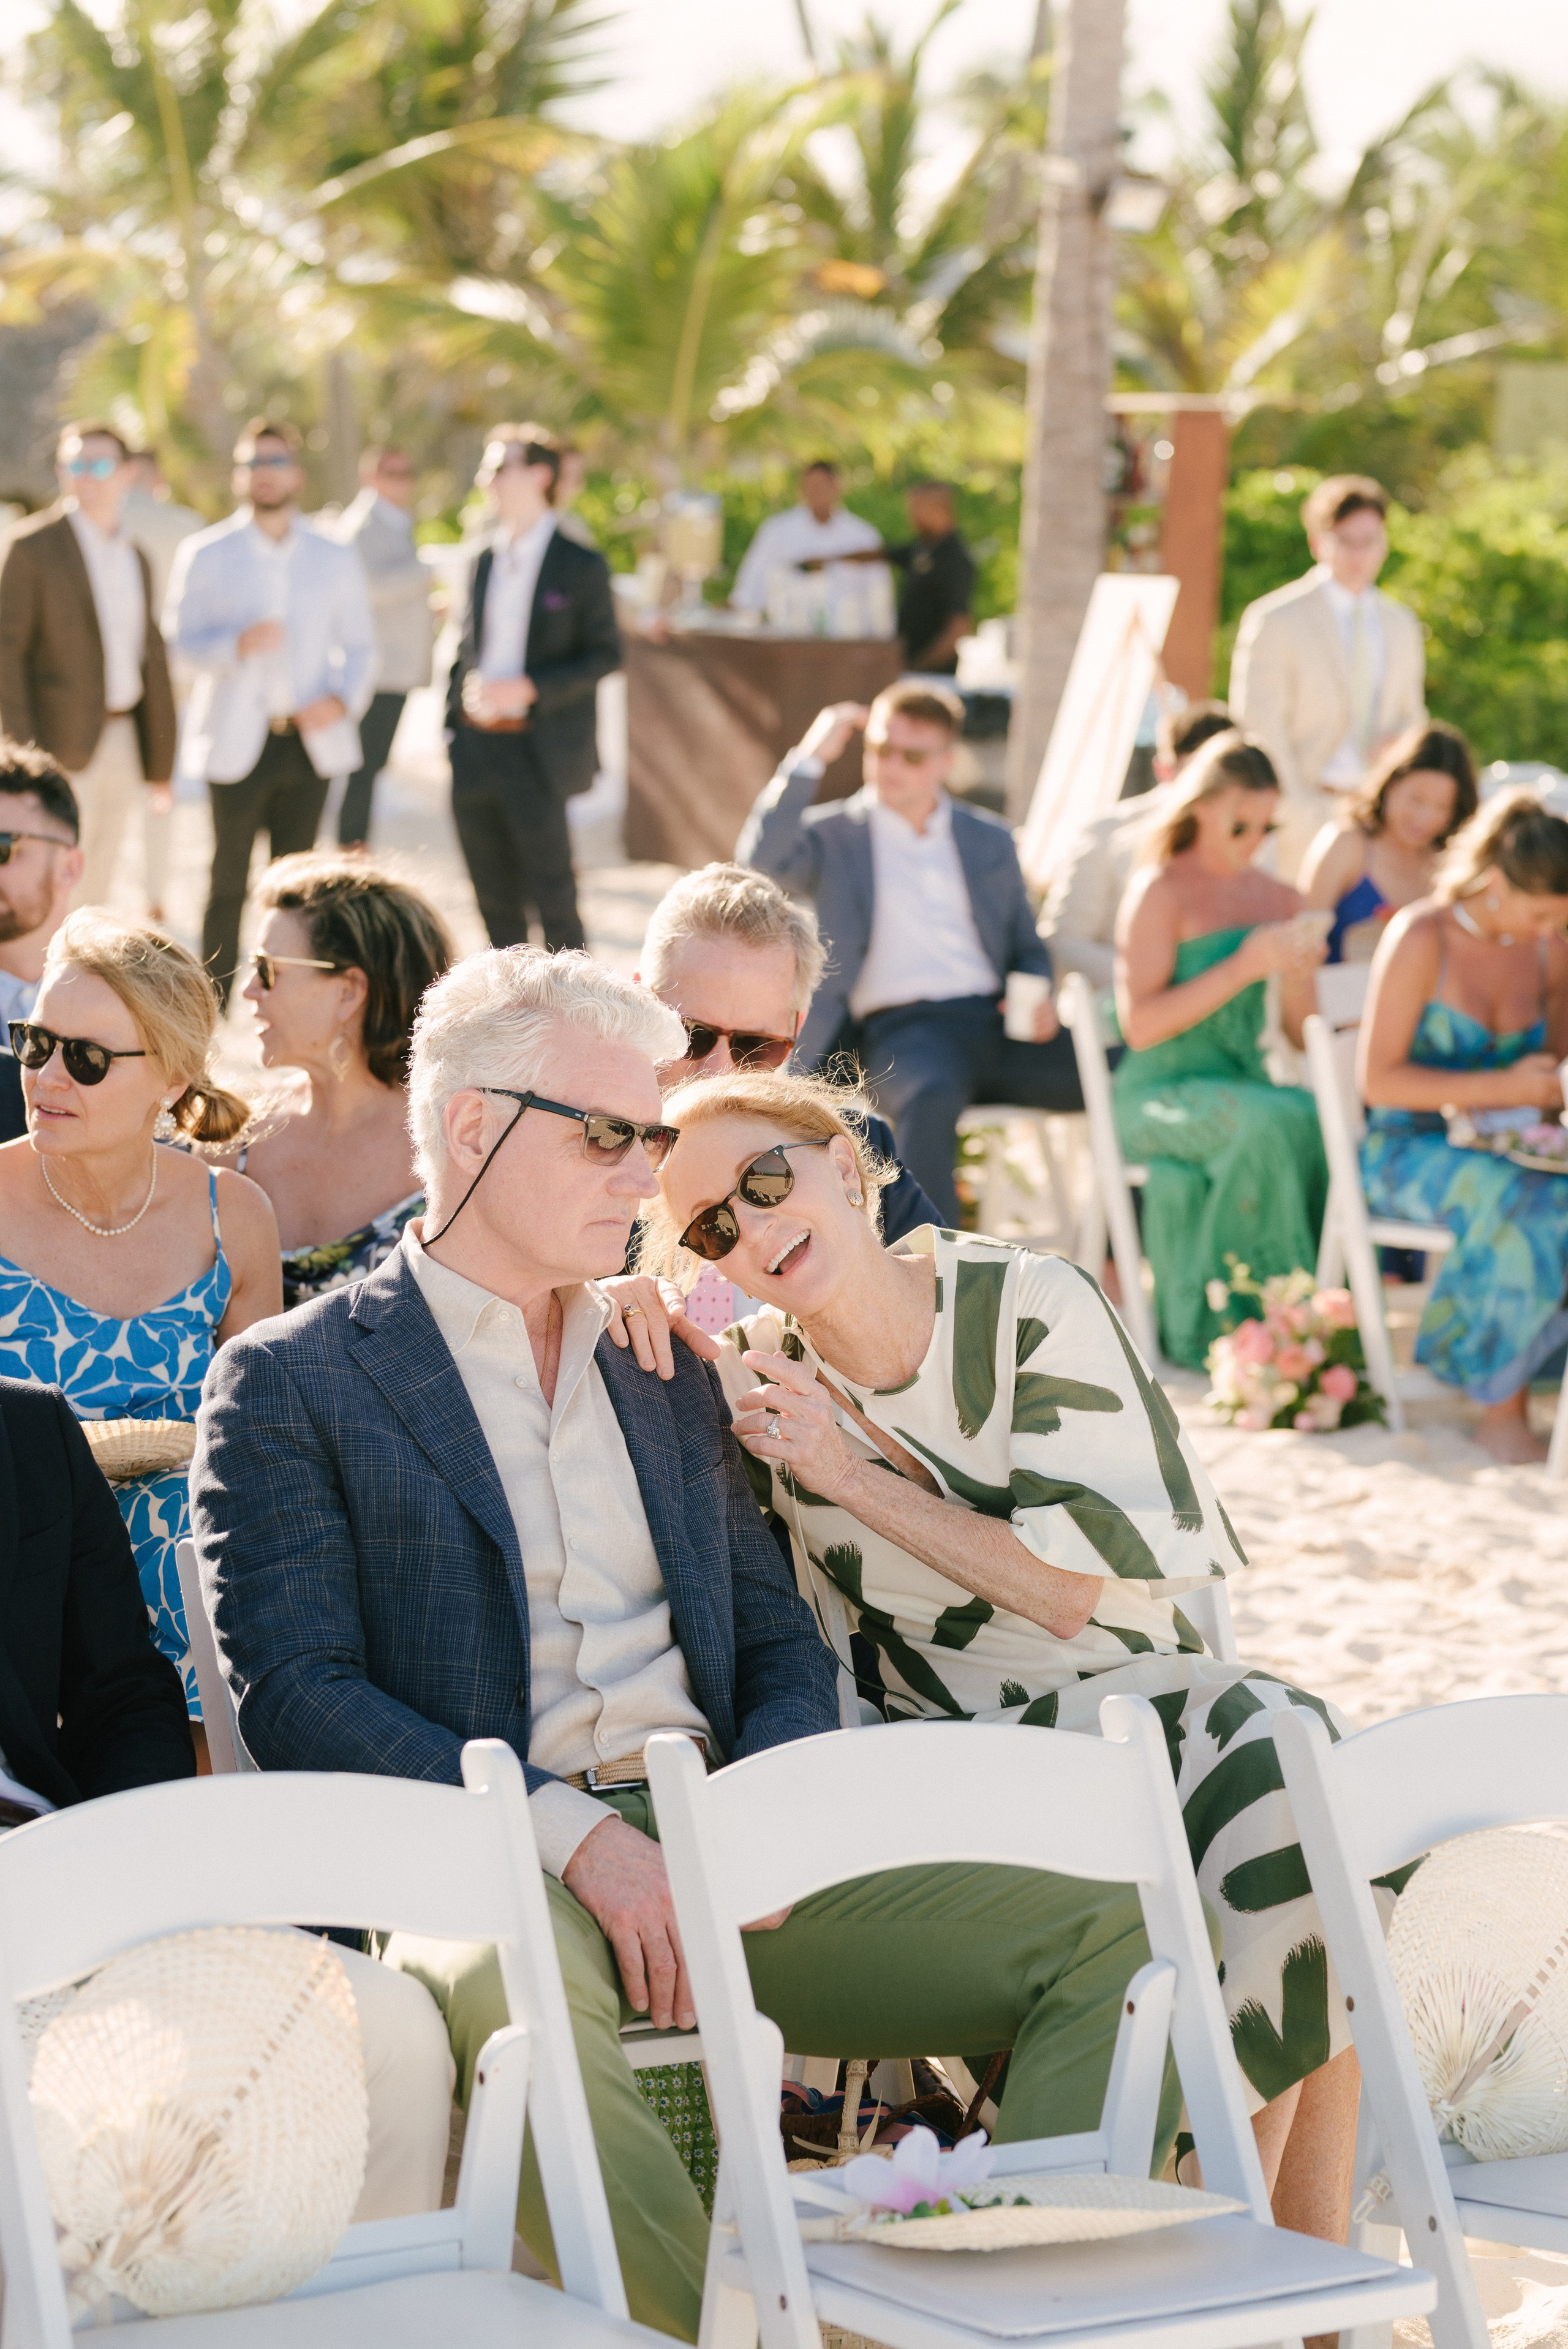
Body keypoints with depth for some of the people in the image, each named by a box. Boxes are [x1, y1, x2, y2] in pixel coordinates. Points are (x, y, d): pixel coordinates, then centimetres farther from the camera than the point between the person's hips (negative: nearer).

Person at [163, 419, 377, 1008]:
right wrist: (238, 644, -20)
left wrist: (344, 699, -8)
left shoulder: (336, 560, 12)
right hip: (236, 742, -2)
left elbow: (359, 646, 12)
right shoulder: (205, 555, 6)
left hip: (311, 738, 2)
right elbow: (183, 638, 0)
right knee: (228, 879, -3)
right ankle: (213, 1002, 3)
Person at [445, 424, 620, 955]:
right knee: (494, 896, 10)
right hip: (476, 747, 6)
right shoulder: (486, 560, 14)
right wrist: (455, 714, 3)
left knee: (552, 891, -3)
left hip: (536, 752, -6)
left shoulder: (581, 566, -4)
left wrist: (529, 689, -17)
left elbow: (605, 655, -6)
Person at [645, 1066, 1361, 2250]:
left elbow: (1075, 1589, -8)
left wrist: (853, 1478, -13)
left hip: (1141, 1696, 1)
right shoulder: (751, 1378, 1)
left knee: (1289, 1757, -32)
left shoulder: (1031, 1305, -4)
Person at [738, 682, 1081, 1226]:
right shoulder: (835, 835, 13)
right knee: (931, 1100, -41)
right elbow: (760, 858, -8)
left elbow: (1027, 945, 28)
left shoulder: (989, 839, 24)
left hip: (995, 1020, 4)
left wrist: (1038, 992, 5)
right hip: (901, 1027, -4)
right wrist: (811, 757, -8)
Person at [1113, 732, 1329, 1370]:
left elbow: (1301, 1031, 14)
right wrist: (1246, 967, -19)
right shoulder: (1160, 893, -4)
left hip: (1243, 1087, 5)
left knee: (1323, 1117, -28)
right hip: (1158, 1095, -5)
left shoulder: (1277, 900, 15)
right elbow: (1140, 1025, -14)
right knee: (1269, 1122, -36)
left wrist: (1300, 976, -9)